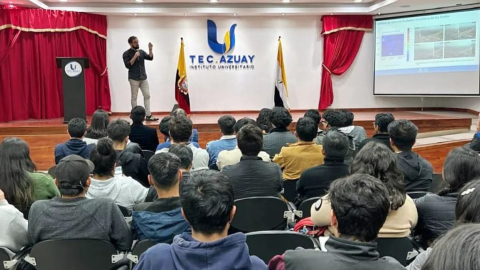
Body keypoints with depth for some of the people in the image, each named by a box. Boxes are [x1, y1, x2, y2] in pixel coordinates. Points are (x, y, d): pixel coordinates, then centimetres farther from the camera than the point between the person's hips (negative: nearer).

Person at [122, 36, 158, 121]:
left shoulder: (141, 51, 11)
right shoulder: (126, 53, -3)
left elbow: (150, 58, 0)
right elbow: (128, 65, -14)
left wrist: (150, 49, -15)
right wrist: (135, 56, -18)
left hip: (143, 78, 5)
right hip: (134, 78, -5)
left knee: (147, 95, 1)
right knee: (134, 97, 2)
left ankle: (148, 115, 4)